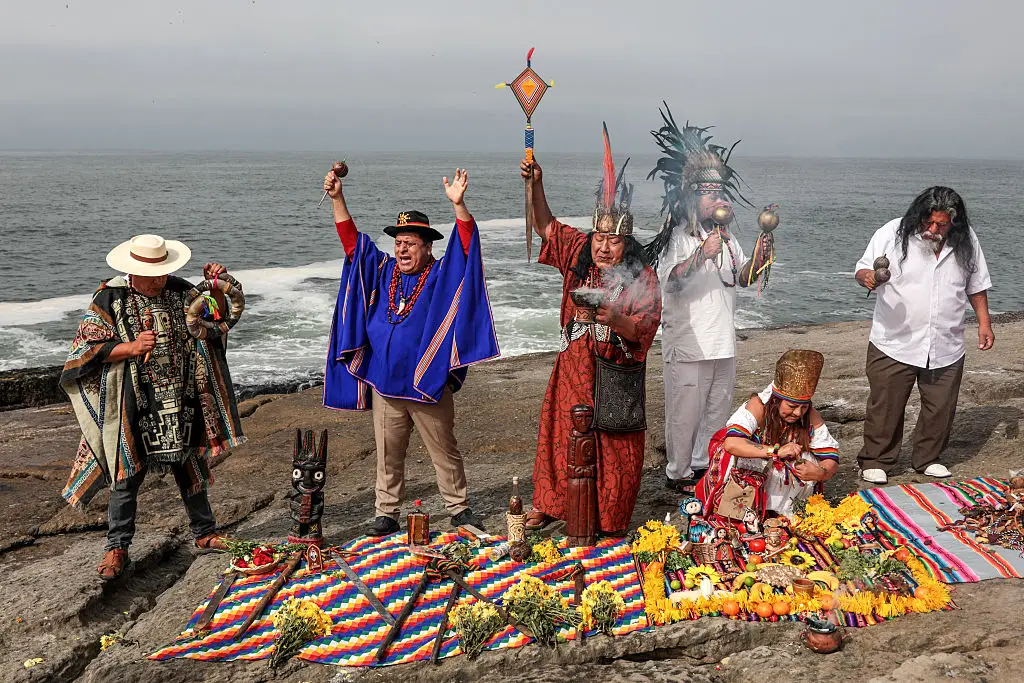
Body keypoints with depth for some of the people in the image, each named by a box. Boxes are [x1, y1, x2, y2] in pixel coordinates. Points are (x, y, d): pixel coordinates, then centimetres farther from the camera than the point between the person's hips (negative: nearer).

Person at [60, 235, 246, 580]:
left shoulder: (180, 291, 2)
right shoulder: (109, 299, -7)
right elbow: (85, 348, -7)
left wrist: (218, 288, -9)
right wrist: (131, 348, -19)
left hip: (180, 403, 3)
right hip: (133, 408, -3)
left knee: (190, 467, 14)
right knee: (126, 476, 3)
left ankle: (204, 533, 28)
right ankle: (117, 548, 16)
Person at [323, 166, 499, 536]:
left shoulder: (442, 275, -2)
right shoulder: (382, 271, 8)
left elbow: (466, 244, -15)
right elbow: (351, 239, 10)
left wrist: (458, 205, -30)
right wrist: (338, 199, 0)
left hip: (428, 386, -3)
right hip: (383, 385, 3)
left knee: (445, 452, 8)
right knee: (388, 454, 11)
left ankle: (459, 509, 21)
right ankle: (386, 513, 21)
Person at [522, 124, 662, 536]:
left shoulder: (642, 278, -10)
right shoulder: (579, 254, 2)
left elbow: (645, 328, -14)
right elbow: (546, 226, 11)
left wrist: (615, 318, -32)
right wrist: (536, 185, -2)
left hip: (616, 373, -3)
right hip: (574, 367, 4)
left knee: (614, 446, 4)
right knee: (561, 433, 11)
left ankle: (610, 517, 19)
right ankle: (548, 502, 26)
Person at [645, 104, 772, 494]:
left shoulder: (727, 236, 14)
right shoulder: (679, 236, -10)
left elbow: (739, 278, 19)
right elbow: (670, 279, -24)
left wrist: (756, 264, -2)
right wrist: (701, 254, -36)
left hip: (723, 343, 8)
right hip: (688, 344, -8)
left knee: (717, 410, 16)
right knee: (685, 412, -1)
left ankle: (704, 464, 31)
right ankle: (679, 473, 13)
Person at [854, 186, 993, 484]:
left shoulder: (966, 241, 2)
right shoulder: (892, 234, -9)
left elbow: (976, 284, 14)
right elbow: (862, 269, -4)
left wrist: (984, 322, 10)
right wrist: (868, 277, -27)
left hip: (946, 347, 3)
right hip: (894, 344, -3)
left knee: (940, 408, 11)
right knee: (885, 405, 1)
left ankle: (927, 459, 31)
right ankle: (876, 461, 17)